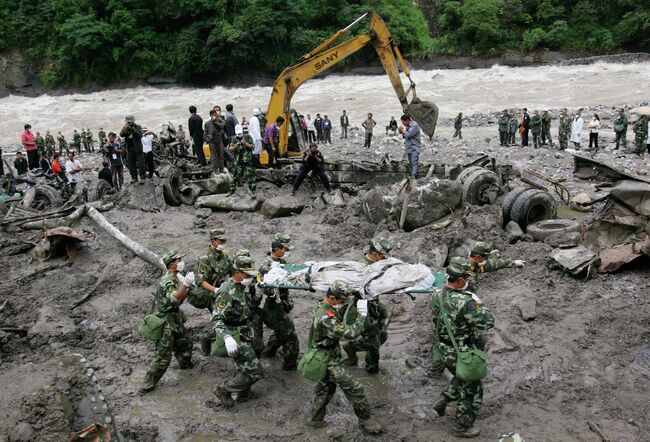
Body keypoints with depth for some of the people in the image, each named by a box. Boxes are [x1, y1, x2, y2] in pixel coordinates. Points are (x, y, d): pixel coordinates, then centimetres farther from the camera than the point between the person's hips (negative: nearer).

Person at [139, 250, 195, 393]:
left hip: (174, 319, 9)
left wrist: (188, 288, 2)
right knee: (162, 357, -5)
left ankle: (185, 364, 52)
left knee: (184, 343, 26)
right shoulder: (168, 280, -24)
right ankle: (147, 385, 6)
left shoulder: (176, 277, 6)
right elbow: (173, 298, -43)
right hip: (165, 322, -9)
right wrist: (185, 284, -55)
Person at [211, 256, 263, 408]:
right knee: (254, 372, -8)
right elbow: (217, 319, -28)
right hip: (237, 340, -9)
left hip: (247, 336, 9)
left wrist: (258, 296, 1)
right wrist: (227, 338, -42)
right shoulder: (226, 291, -22)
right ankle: (223, 389, 7)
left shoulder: (244, 287, 5)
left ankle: (243, 394, 42)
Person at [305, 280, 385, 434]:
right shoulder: (325, 318, -32)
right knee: (355, 389, -1)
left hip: (324, 358, 10)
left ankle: (316, 420, 37)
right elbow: (350, 333, -33)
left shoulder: (323, 307, -1)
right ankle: (366, 421, 13)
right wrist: (362, 314, -25)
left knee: (324, 388, 24)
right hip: (329, 362, -10)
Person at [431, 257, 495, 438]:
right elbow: (488, 322, -25)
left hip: (444, 350, 7)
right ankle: (463, 426, 27)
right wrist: (478, 305, -10)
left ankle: (442, 402, 32)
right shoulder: (465, 302, -30)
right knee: (471, 388, 15)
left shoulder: (437, 296, -6)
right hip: (461, 353, -7)